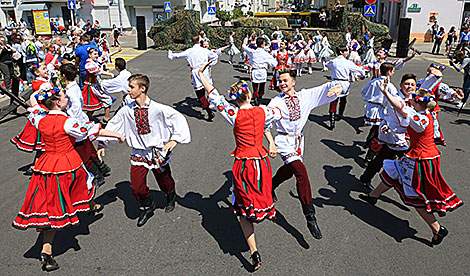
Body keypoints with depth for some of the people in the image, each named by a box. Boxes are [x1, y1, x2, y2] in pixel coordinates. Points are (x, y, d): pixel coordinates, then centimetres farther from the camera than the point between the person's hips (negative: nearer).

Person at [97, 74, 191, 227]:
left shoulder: (158, 109, -16)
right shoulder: (126, 111, -7)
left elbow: (179, 118, -12)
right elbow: (112, 125, 6)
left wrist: (175, 139, -20)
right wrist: (102, 143, 4)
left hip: (158, 152, -2)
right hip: (139, 153, 2)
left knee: (165, 182, 16)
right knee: (136, 187, -1)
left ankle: (171, 198, 52)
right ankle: (148, 206, 31)